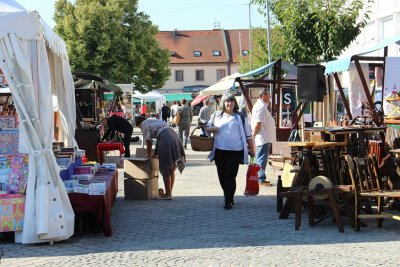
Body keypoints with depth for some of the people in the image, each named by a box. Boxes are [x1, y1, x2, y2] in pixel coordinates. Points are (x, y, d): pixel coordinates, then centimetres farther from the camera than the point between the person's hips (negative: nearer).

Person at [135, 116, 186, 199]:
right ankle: (169, 192, 20)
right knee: (171, 169, 14)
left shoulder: (144, 124, 7)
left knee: (165, 169, -1)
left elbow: (148, 140, 2)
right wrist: (156, 154, 34)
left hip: (166, 139, -9)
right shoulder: (155, 121, 32)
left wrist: (149, 154, 13)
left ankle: (168, 194, 3)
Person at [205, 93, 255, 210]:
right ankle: (229, 197, 26)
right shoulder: (216, 115, 10)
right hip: (219, 151, 3)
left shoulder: (240, 117, 5)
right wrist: (211, 128, -6)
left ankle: (228, 201, -3)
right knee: (222, 176, 9)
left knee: (230, 177, -8)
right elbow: (207, 127, 17)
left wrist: (252, 149, 6)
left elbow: (248, 135, 8)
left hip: (235, 151, -3)